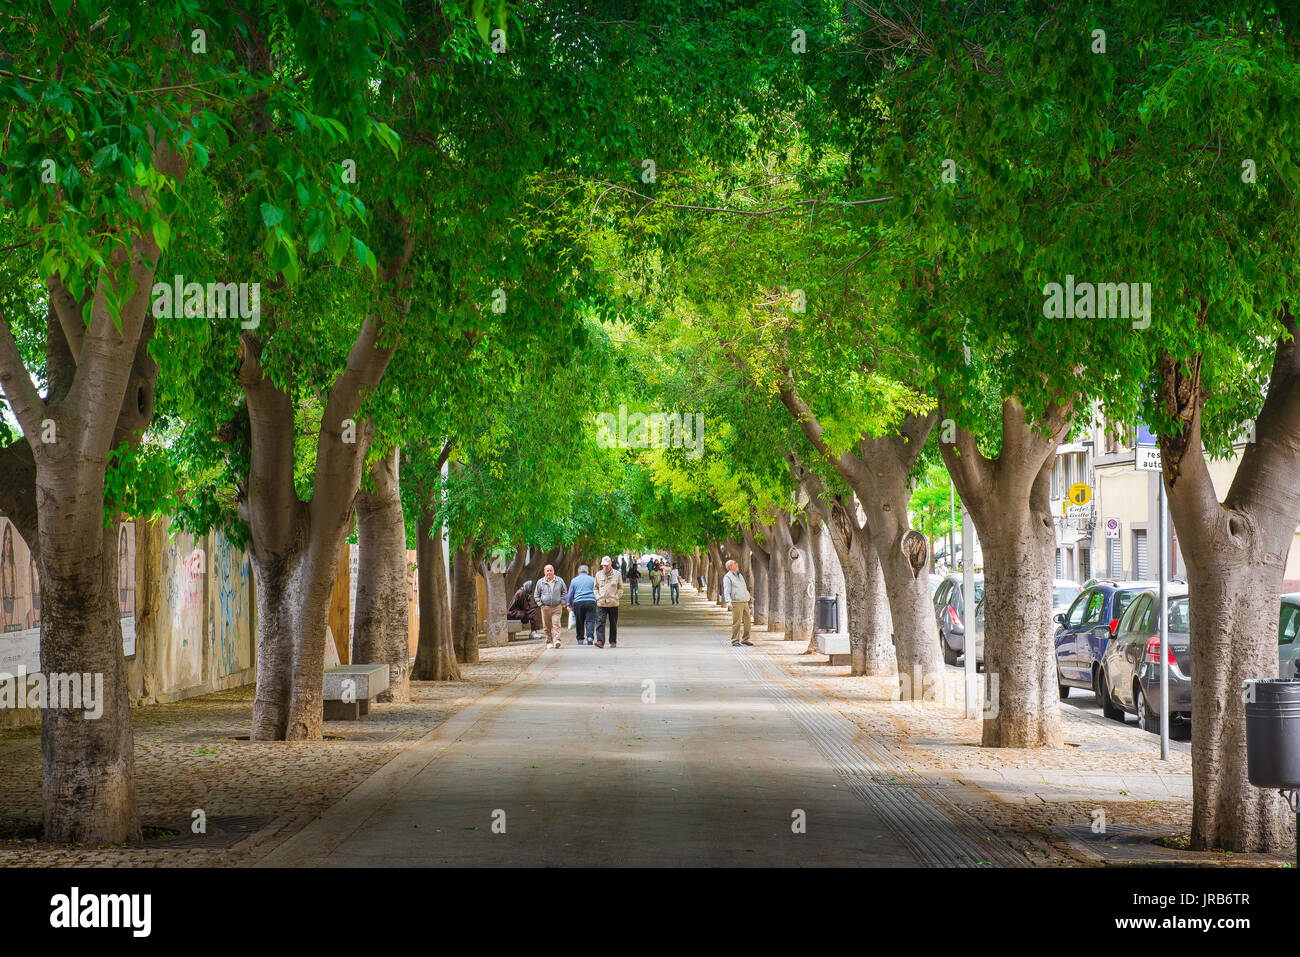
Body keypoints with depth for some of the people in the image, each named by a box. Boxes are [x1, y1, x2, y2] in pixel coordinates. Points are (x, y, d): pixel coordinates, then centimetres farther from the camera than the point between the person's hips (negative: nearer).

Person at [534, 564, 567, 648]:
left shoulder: (559, 581, 3)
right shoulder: (540, 582, 3)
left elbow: (563, 592, 15)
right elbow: (536, 594, 12)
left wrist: (562, 602, 5)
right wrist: (540, 604, 1)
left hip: (557, 607, -1)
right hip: (545, 607, 1)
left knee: (556, 624, -12)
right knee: (547, 626, 5)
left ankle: (556, 640, -19)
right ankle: (549, 642, 16)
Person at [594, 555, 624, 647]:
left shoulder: (617, 574, 2)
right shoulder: (598, 574, 8)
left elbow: (620, 588, 8)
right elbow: (596, 588, 16)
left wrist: (616, 597, -4)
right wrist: (598, 597, 1)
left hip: (613, 603, -1)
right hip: (601, 603, 1)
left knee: (613, 624, 8)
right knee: (600, 622, -12)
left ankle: (613, 642, 19)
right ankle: (600, 641, -17)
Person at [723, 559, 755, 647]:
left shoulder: (740, 575, 19)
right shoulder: (727, 577, -5)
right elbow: (726, 592, -13)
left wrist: (750, 596, 31)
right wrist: (728, 602, -26)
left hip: (745, 602, 8)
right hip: (736, 603, -8)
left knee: (747, 621, 7)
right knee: (737, 623, -9)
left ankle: (746, 639, 18)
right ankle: (735, 641, -4)